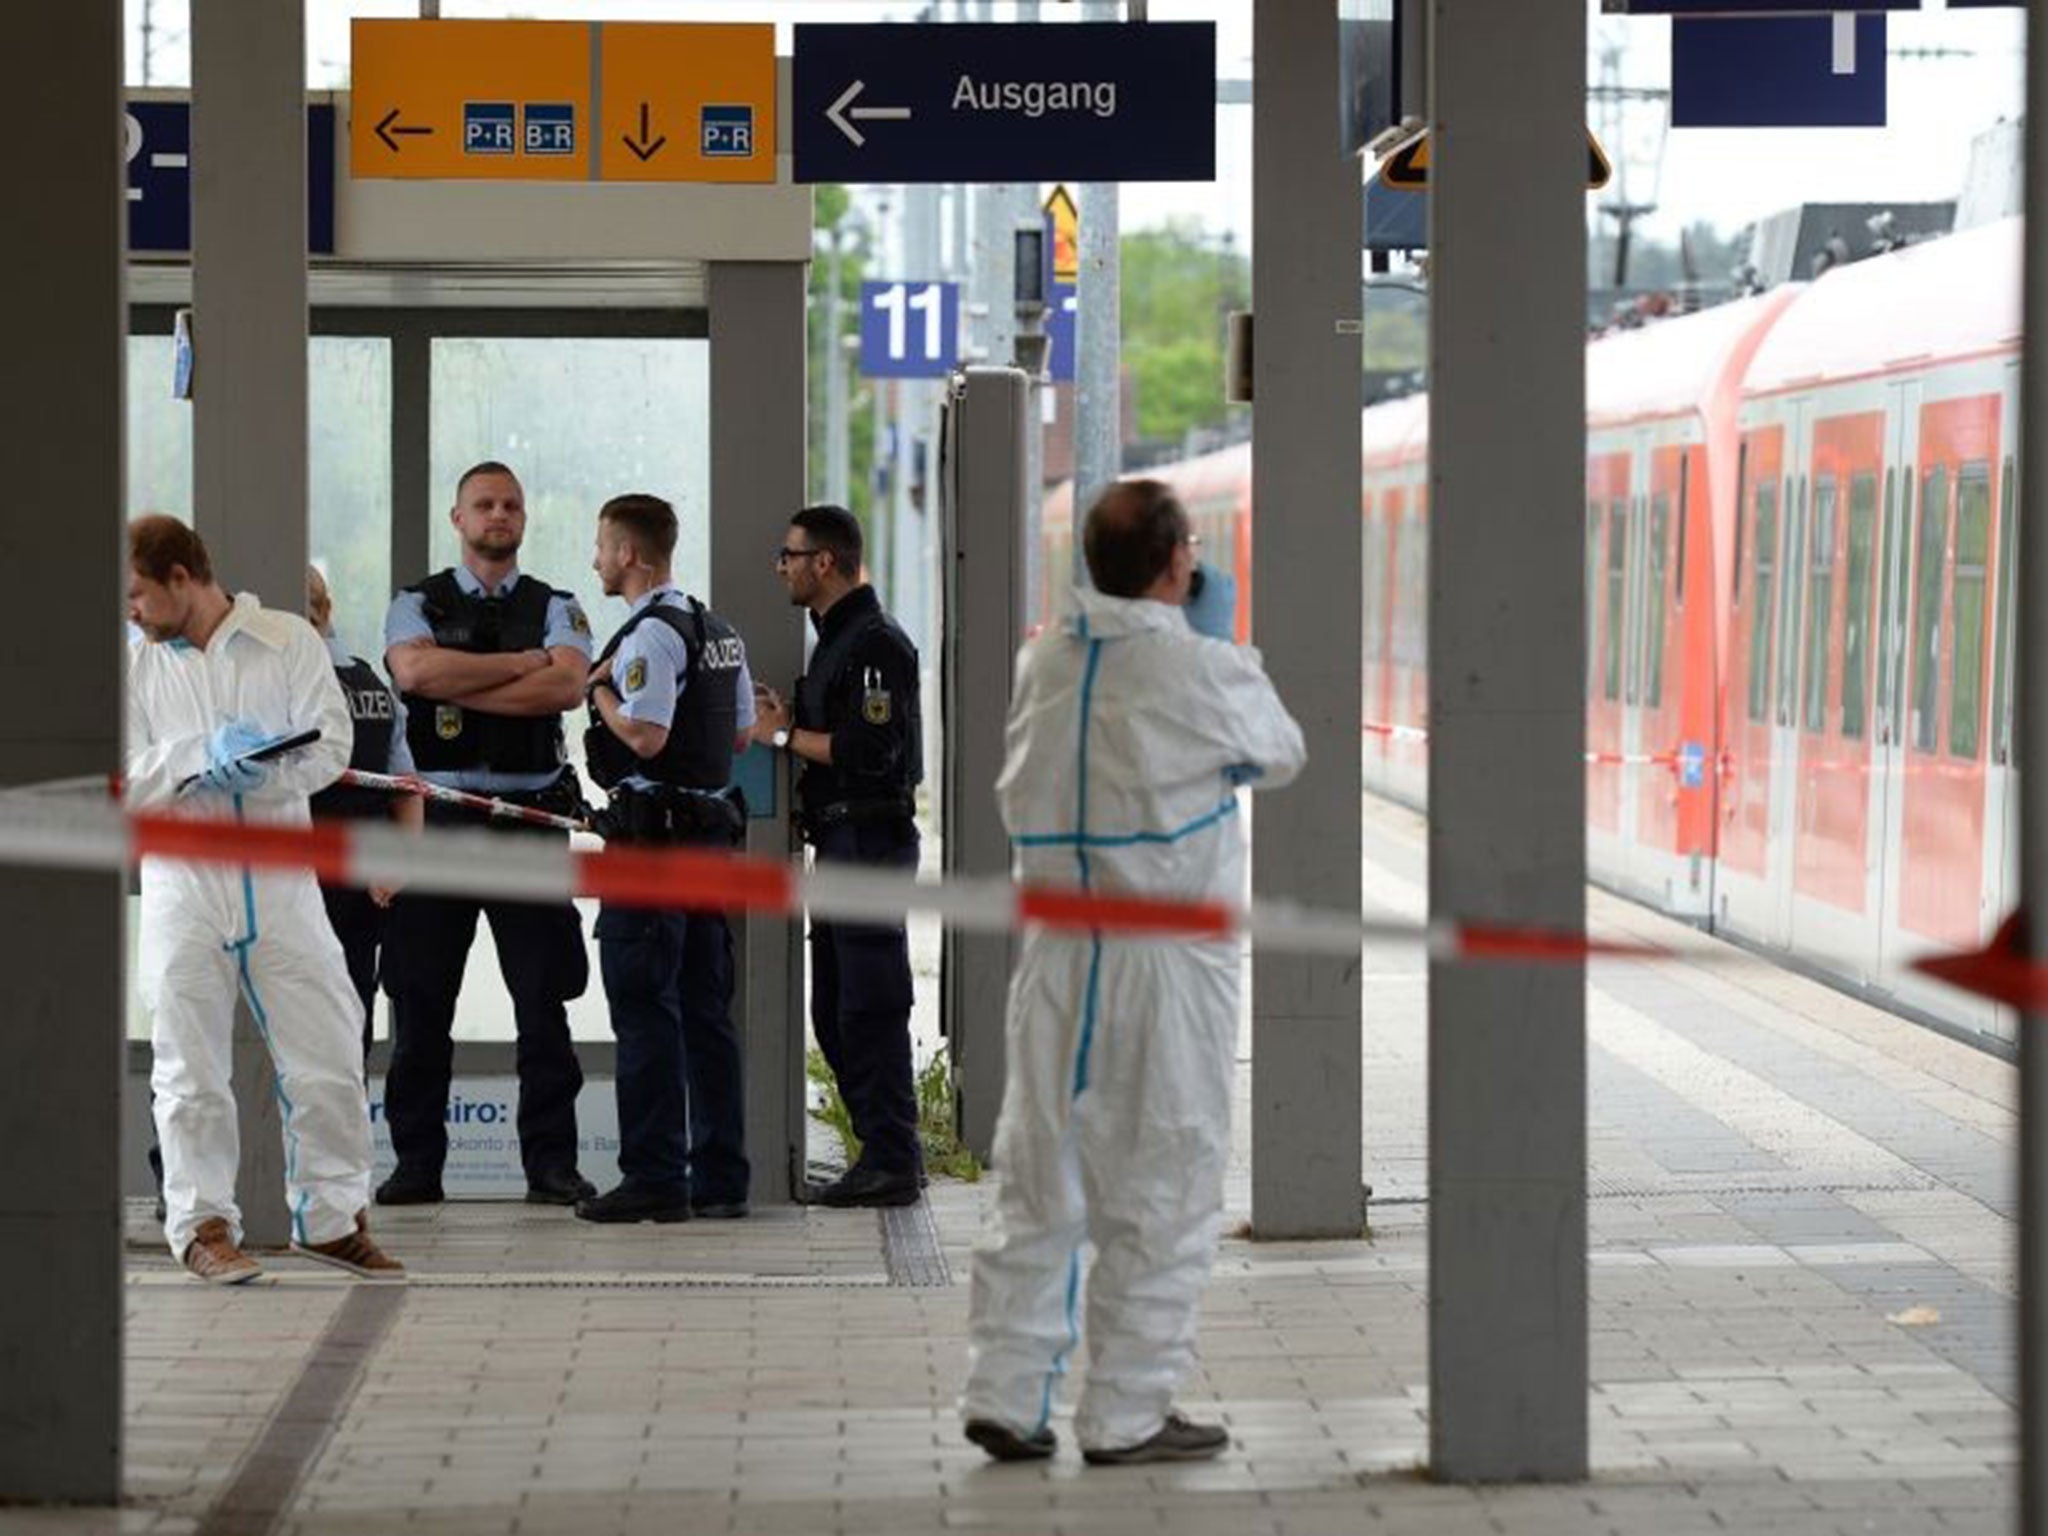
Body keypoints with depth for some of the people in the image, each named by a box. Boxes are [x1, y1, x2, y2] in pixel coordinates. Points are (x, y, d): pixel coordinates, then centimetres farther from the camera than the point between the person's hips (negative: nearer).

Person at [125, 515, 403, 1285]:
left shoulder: (288, 642, 2)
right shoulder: (137, 667, 6)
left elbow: (329, 749, -4)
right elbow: (125, 784, -1)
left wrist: (245, 768, -19)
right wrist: (201, 757, -17)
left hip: (279, 881, -1)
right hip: (182, 883, 1)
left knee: (328, 1059, 1)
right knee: (191, 1068, 2)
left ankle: (329, 1218, 14)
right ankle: (203, 1227, 10)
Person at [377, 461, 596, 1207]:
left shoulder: (555, 609, 11)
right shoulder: (418, 606, 9)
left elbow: (567, 685, -9)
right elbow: (414, 670, -13)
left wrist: (461, 689, -11)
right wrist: (523, 662, -9)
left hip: (531, 815, 0)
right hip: (439, 812, 0)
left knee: (543, 1000, -1)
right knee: (420, 999, 1)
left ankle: (552, 1164, 3)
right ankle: (417, 1164, 7)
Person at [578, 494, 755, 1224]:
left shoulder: (651, 633, -14)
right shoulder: (717, 631, 15)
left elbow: (644, 737, -22)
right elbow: (742, 732, 20)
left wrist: (600, 690, -7)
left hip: (652, 835, -9)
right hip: (712, 828, 9)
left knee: (645, 1008, -5)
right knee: (705, 1010, 11)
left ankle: (655, 1178, -6)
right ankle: (720, 1177, 12)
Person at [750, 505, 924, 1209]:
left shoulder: (876, 643, -13)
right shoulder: (838, 638, 19)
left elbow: (871, 750, -22)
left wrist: (786, 735, -12)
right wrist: (786, 721, 9)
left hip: (870, 837, -11)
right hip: (841, 840, 11)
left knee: (871, 1007, -9)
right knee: (836, 1013, 12)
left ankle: (891, 1164, -7)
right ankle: (889, 1155, 17)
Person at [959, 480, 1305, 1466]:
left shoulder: (1044, 663, 4)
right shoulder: (1205, 673, -11)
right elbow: (1278, 757, 6)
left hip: (1057, 951, 5)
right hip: (1167, 958, -5)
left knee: (1041, 1176, 11)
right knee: (1161, 1192, 4)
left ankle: (1005, 1395, 10)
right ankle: (1126, 1414, 6)